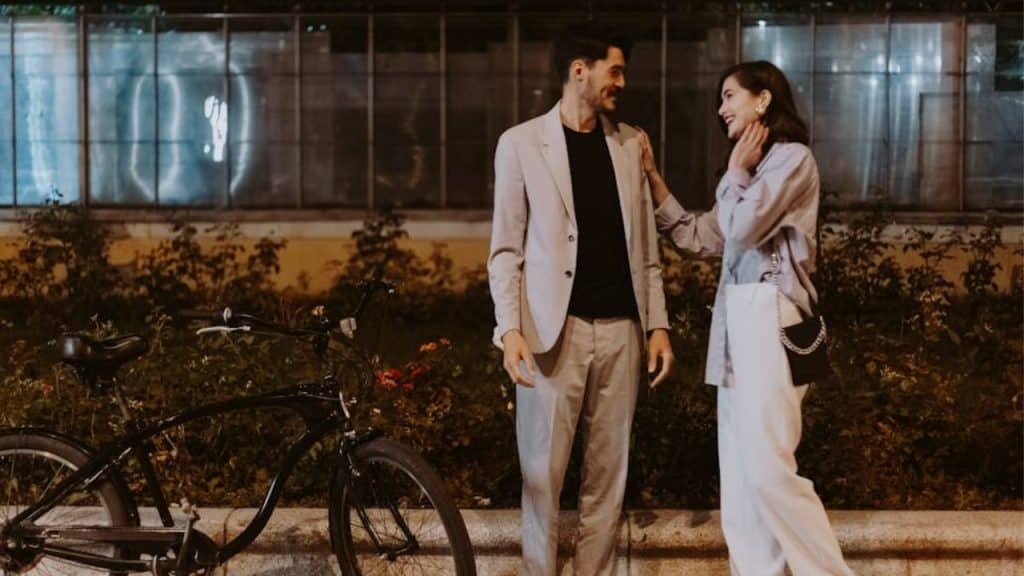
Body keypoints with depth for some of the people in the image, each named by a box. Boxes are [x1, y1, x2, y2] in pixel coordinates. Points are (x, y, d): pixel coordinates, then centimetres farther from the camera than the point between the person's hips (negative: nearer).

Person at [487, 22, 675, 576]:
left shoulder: (631, 144, 12)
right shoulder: (521, 143, 1)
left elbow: (646, 246, 14)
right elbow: (506, 249, 0)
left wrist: (658, 324, 7)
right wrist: (510, 328, -12)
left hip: (620, 328, 4)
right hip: (555, 329, -3)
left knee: (609, 472, 6)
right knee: (543, 470, -1)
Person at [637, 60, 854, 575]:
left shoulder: (791, 158, -7)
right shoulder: (755, 167, 20)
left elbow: (743, 228, -18)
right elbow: (701, 237, 19)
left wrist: (736, 170, -2)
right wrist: (652, 178, 17)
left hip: (768, 318, -9)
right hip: (736, 317, 9)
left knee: (769, 467, -13)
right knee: (739, 470, 6)